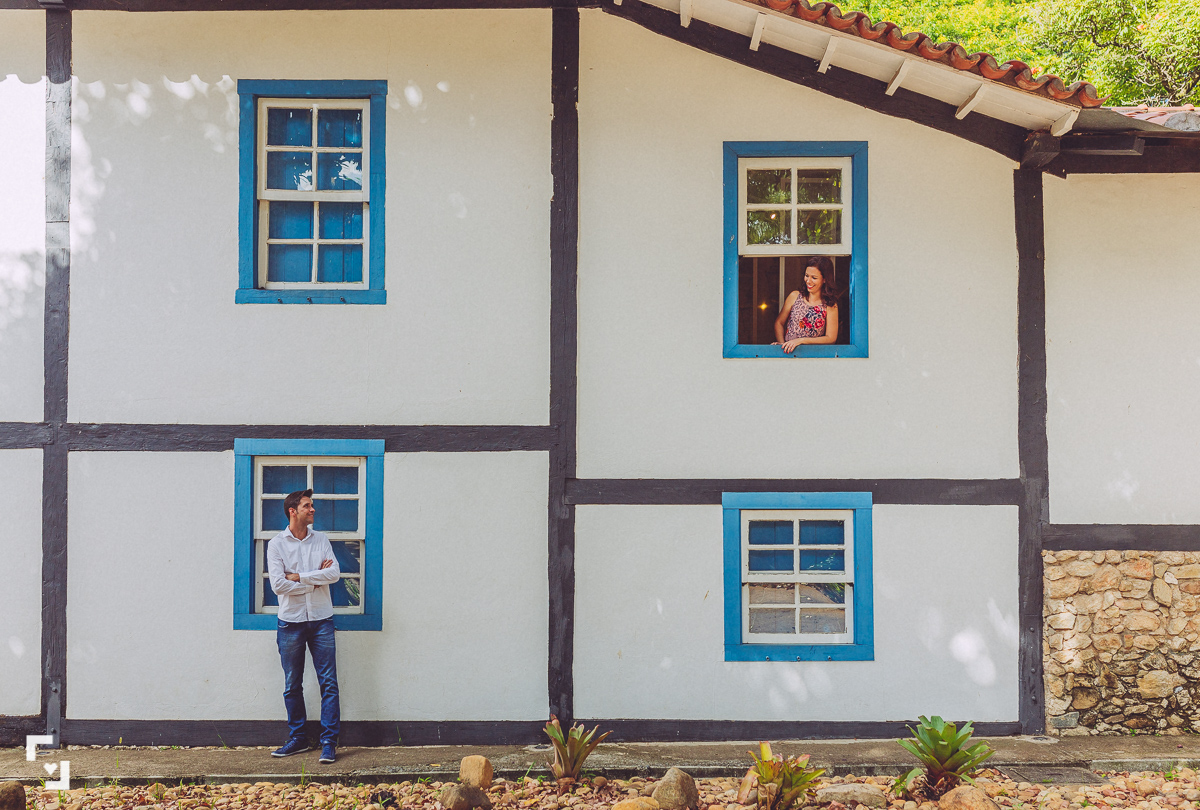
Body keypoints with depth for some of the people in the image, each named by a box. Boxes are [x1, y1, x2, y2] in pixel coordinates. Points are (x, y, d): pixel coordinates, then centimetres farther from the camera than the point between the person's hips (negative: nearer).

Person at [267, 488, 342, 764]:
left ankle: (329, 741, -1)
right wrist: (316, 579, -8)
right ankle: (298, 738, 19)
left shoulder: (321, 540, 7)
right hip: (291, 621, -1)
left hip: (321, 619, 1)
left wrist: (298, 577, -11)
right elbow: (278, 585, -12)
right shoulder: (276, 544, -1)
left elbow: (335, 573, -7)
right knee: (292, 685, 7)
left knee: (329, 683, -3)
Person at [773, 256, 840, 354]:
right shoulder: (795, 296, 10)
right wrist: (782, 344, -3)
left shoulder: (831, 305, 3)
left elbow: (830, 338, -2)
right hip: (788, 351, 3)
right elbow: (779, 323, 16)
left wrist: (801, 340, -11)